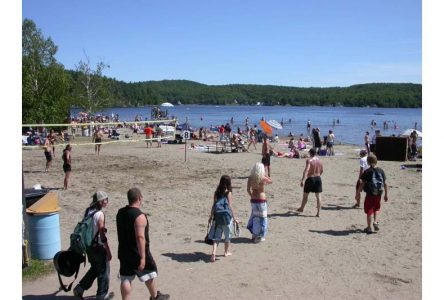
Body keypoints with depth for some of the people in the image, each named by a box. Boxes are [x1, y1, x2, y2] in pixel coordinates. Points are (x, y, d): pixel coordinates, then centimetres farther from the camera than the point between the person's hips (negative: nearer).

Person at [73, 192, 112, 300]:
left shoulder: (88, 211, 2)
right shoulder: (100, 214, -21)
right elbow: (102, 236, -21)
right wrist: (108, 252, -14)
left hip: (88, 245, 7)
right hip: (98, 247, -7)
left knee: (94, 268, 25)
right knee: (103, 271, 11)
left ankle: (79, 288, 23)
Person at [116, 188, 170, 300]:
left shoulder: (120, 212, 3)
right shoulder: (139, 216, -23)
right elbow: (140, 237, -28)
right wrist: (142, 257, -26)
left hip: (123, 252, 6)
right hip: (137, 253, -6)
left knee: (125, 279, 9)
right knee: (149, 273, 16)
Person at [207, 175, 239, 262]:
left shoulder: (216, 192, 3)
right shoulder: (228, 193, -8)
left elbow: (213, 205, 4)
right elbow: (230, 206, -9)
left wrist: (211, 217, 13)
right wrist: (234, 218, -3)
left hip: (217, 217, 3)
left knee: (216, 236, 5)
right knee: (227, 235, 17)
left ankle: (213, 252, -13)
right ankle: (226, 252, 31)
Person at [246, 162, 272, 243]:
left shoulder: (250, 178, -5)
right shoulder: (263, 178, -15)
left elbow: (248, 189, 1)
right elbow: (271, 181, 5)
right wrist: (265, 174, 6)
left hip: (253, 200, 4)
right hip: (261, 200, -4)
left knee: (254, 216, 21)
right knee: (261, 218, 9)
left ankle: (254, 234, 31)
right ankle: (260, 237, 15)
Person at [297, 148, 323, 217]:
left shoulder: (309, 160, -15)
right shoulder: (319, 160, 5)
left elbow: (306, 170, -28)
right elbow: (322, 170, 18)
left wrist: (303, 180, -34)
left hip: (310, 179, -5)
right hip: (318, 179, 5)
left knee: (305, 195, 14)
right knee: (318, 196, 5)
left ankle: (301, 208, 32)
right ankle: (318, 212, 3)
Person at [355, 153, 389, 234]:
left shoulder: (367, 172, -12)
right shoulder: (381, 171, -3)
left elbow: (362, 184, -11)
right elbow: (385, 183, 1)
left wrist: (358, 193, -1)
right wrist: (386, 194, 11)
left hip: (369, 195, -3)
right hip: (378, 194, 3)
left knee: (369, 211, 8)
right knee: (376, 208, 27)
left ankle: (369, 228, 15)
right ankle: (375, 222, 10)